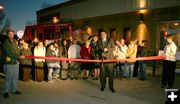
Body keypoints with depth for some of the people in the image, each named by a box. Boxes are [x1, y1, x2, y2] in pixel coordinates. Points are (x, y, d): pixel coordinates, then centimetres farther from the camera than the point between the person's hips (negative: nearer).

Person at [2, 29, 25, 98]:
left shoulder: (15, 41, 11)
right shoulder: (5, 43, -10)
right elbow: (9, 53, -18)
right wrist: (19, 56, -18)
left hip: (16, 62, 7)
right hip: (9, 63, -7)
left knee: (15, 77, 13)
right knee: (8, 78, -1)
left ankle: (14, 90, 26)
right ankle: (5, 92, 12)